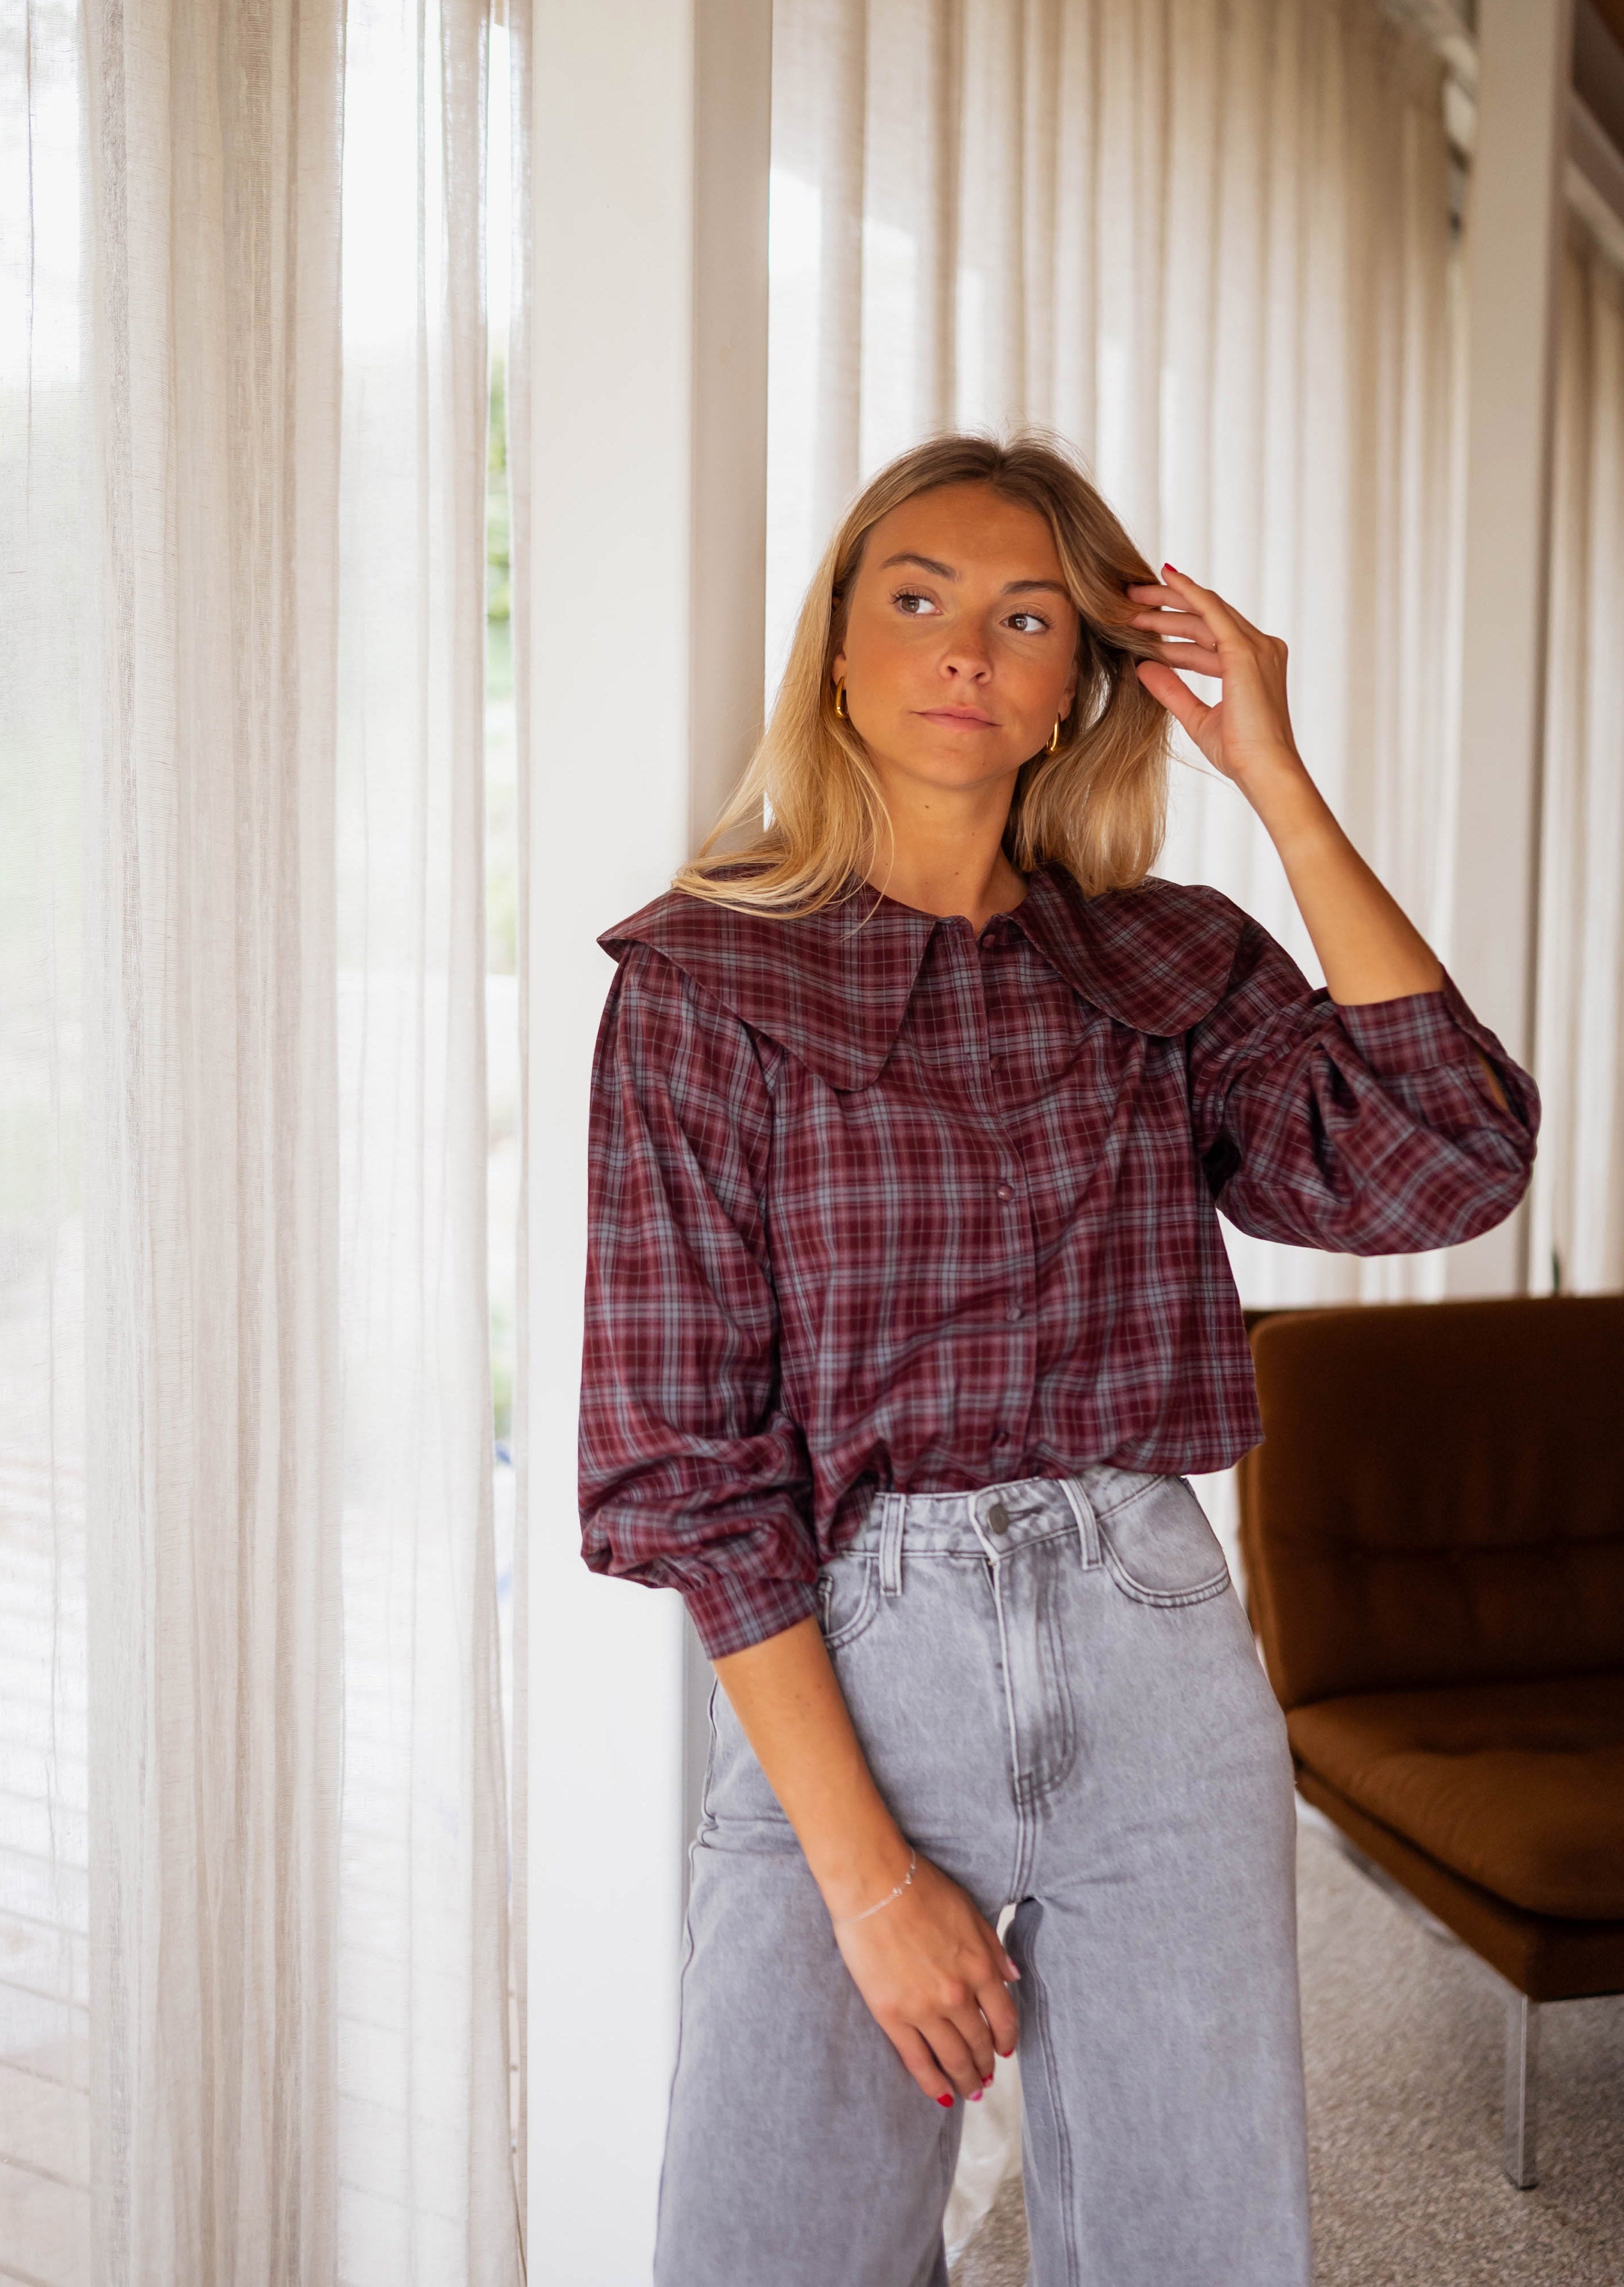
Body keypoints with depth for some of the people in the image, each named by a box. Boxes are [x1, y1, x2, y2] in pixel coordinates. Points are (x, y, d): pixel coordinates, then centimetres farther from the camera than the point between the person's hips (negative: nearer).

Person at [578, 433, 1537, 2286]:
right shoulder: (704, 980, -4)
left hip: (1159, 1666, 3)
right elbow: (683, 1457, -7)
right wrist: (867, 1866, -11)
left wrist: (1276, 778, -9)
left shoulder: (1174, 966, 5)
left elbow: (1447, 1162, -12)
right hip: (837, 1674, -2)